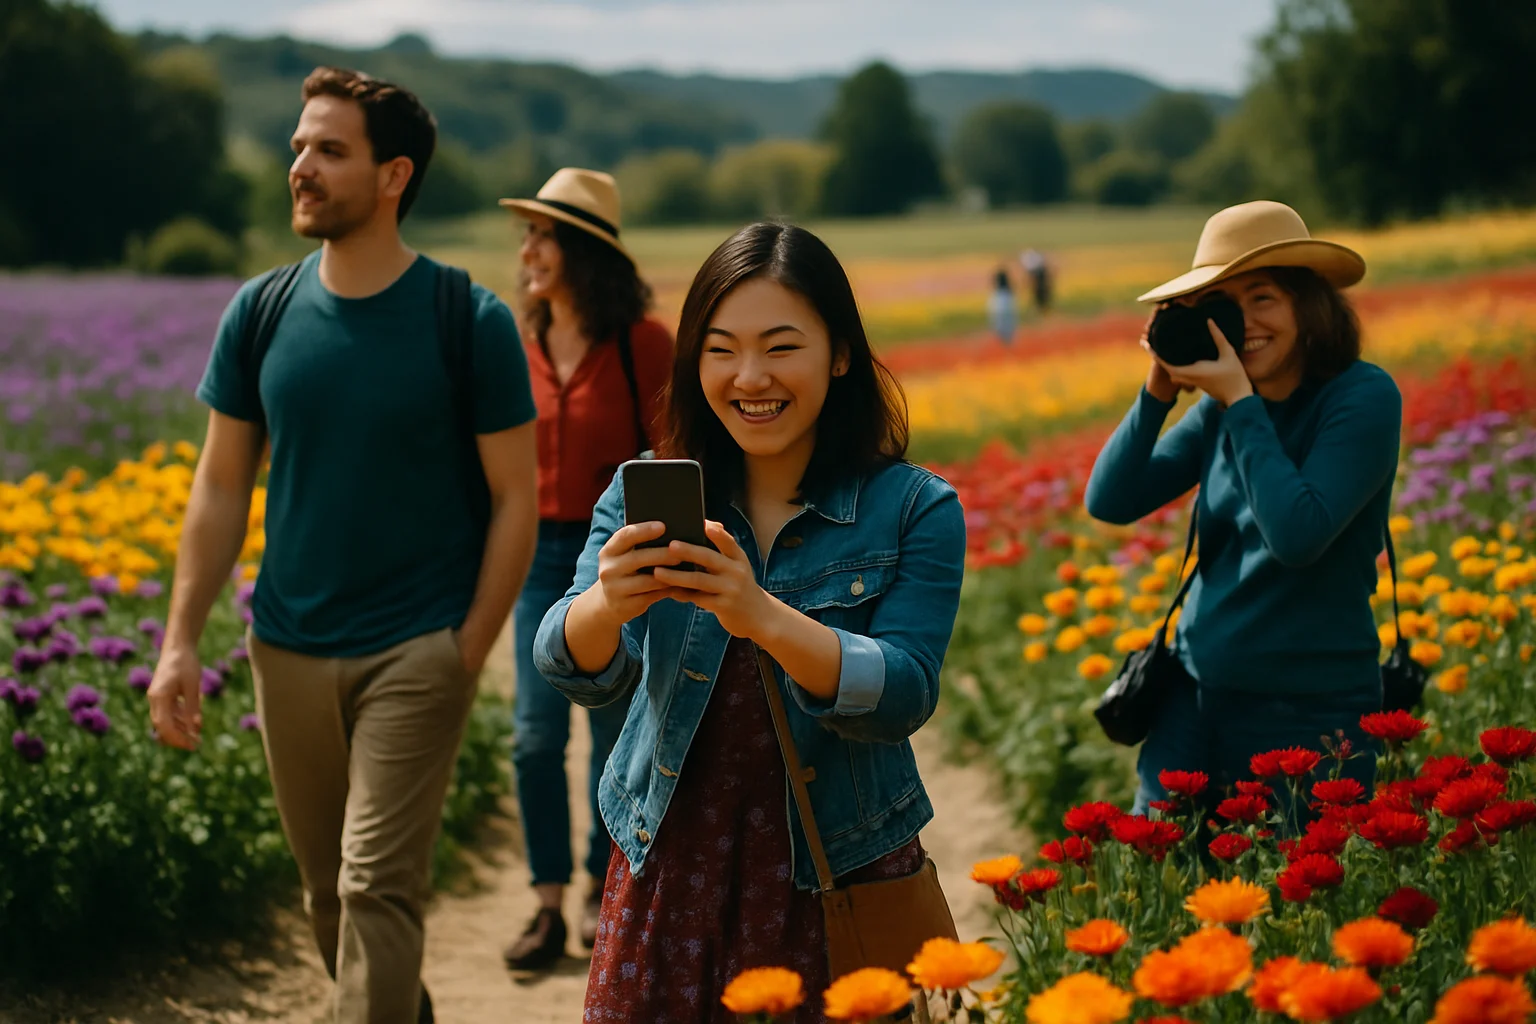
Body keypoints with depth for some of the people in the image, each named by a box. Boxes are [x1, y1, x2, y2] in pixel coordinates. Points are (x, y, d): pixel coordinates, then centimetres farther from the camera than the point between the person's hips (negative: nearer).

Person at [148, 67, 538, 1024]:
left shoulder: (472, 323, -8)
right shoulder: (260, 315, 2)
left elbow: (515, 501, -4)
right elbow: (221, 489, 6)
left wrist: (468, 655, -9)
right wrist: (181, 642, 0)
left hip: (416, 653, -4)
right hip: (290, 649, 4)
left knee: (379, 887, -9)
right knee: (327, 888, 15)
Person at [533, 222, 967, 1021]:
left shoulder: (916, 511, -5)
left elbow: (903, 700, -16)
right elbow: (583, 676, -9)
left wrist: (762, 617, -32)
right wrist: (607, 602, -33)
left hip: (836, 884, -2)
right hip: (670, 871, 2)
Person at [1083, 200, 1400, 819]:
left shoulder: (1364, 397, -11)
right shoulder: (1222, 404, 6)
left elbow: (1297, 536, -24)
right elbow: (1110, 502, 2)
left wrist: (1241, 402, -18)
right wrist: (1158, 390, -7)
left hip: (1307, 712, -6)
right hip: (1195, 696, 6)